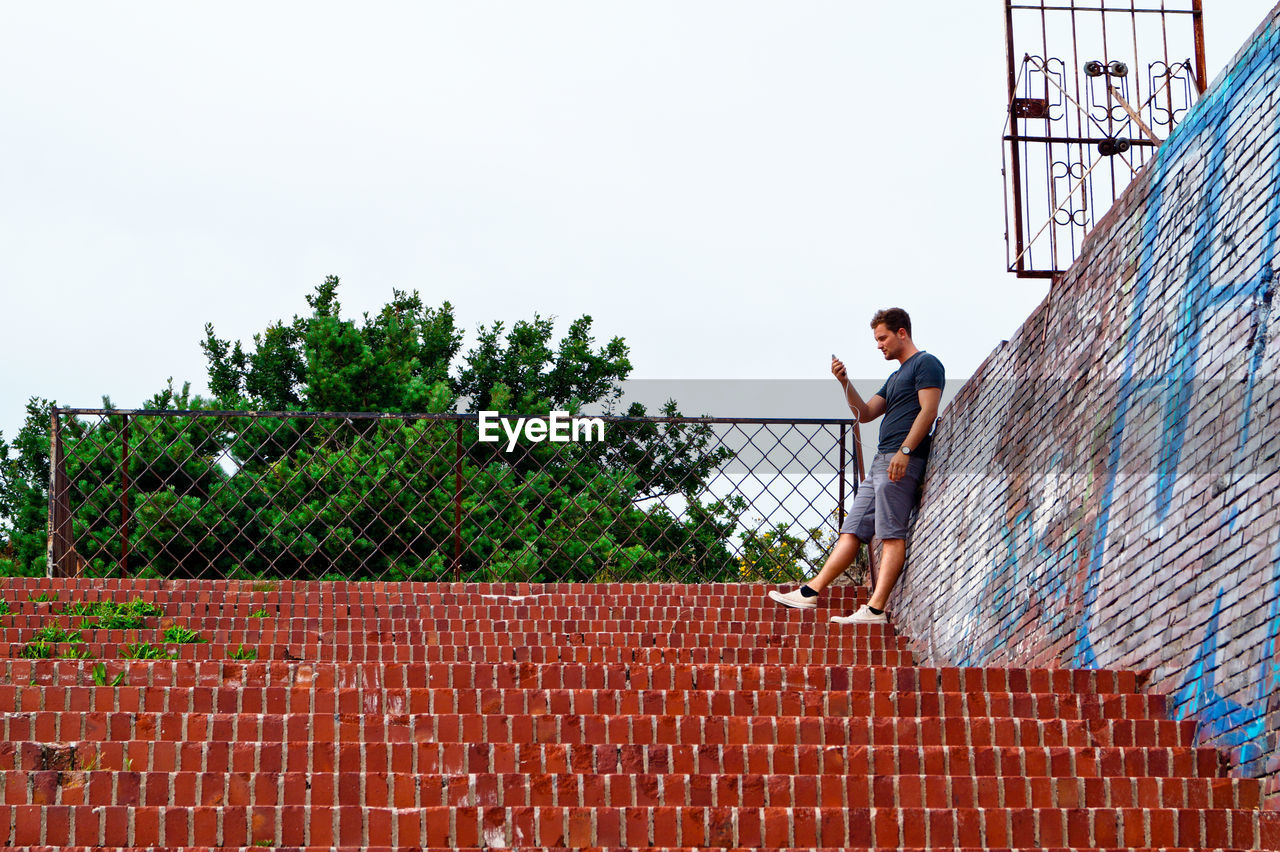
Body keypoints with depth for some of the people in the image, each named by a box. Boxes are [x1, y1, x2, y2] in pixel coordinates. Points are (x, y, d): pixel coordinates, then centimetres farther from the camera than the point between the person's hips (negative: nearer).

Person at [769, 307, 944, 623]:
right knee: (852, 530, 5)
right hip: (882, 462, 10)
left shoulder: (925, 364, 0)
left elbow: (929, 410, -13)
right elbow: (866, 413, 26)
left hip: (902, 463, -10)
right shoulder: (897, 377, 29)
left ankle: (875, 609, -22)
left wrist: (905, 450, -22)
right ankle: (811, 592, 3)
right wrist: (845, 383, 12)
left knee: (892, 534, -15)